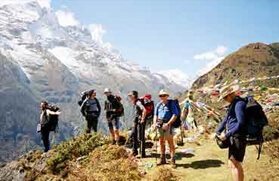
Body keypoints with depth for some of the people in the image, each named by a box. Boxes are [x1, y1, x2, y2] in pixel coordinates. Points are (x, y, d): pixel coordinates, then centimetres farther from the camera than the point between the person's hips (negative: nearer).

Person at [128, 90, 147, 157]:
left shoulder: (138, 102, -18)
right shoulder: (134, 103, 12)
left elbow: (144, 110, -32)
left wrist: (143, 119, -26)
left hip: (140, 122, -10)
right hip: (135, 122, 10)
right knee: (133, 135, 11)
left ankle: (143, 153, 6)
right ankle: (135, 151, 21)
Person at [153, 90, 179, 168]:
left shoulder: (171, 104, -3)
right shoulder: (158, 105, 12)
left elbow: (175, 115, -9)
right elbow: (155, 115, 17)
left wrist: (167, 124, -17)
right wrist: (154, 123, -1)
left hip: (167, 124, -5)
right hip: (159, 125, 6)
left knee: (170, 142, -6)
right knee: (161, 141, 11)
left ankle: (172, 160, 0)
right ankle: (162, 159, 22)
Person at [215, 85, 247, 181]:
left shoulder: (239, 104, -16)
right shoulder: (233, 103, 15)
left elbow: (241, 123, -23)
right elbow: (226, 119, 20)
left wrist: (227, 135, -19)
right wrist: (217, 132, 12)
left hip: (237, 137, -10)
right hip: (233, 137, 10)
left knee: (234, 164, -10)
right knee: (232, 164, 14)